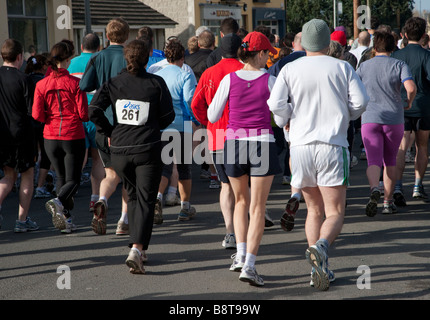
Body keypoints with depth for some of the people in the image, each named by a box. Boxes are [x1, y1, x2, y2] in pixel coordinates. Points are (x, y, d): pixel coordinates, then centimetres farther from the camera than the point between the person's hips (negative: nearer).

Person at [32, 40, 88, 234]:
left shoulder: (41, 84, -3)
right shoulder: (74, 83, -10)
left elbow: (37, 115, -7)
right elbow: (83, 114, -10)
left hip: (51, 138, 3)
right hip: (73, 137, -3)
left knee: (61, 178, 17)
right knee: (73, 180, 6)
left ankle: (67, 220, 14)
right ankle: (58, 202, -23)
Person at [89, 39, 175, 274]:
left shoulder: (113, 83, 1)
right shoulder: (156, 83, -3)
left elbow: (94, 110, -8)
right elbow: (168, 116, 0)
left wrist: (109, 132, 5)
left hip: (120, 150, 3)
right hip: (148, 149, -3)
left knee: (133, 197, 20)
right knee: (145, 200, -1)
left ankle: (139, 248, 25)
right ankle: (137, 248, -19)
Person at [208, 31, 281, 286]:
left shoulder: (229, 79, -1)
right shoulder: (270, 81, -4)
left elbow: (212, 116, 4)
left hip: (234, 142, 2)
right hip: (263, 143, -2)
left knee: (241, 201, 22)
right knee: (258, 208, 1)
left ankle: (241, 254, 12)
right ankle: (249, 265, -8)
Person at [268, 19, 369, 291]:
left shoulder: (290, 69, 4)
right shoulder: (342, 67, 3)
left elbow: (275, 104, -7)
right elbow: (361, 101, -4)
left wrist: (284, 121, 14)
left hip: (301, 145, 2)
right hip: (333, 145, -2)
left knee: (315, 211, 16)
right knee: (335, 213, -3)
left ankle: (320, 270, 9)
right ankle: (320, 247, -33)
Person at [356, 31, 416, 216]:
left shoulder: (364, 66, 4)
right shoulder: (399, 65, -1)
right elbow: (411, 87, -16)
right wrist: (409, 102, 4)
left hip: (370, 119, 0)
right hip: (394, 119, 0)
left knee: (373, 161, -6)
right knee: (390, 161, 15)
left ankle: (374, 189, -36)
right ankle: (388, 201, 17)